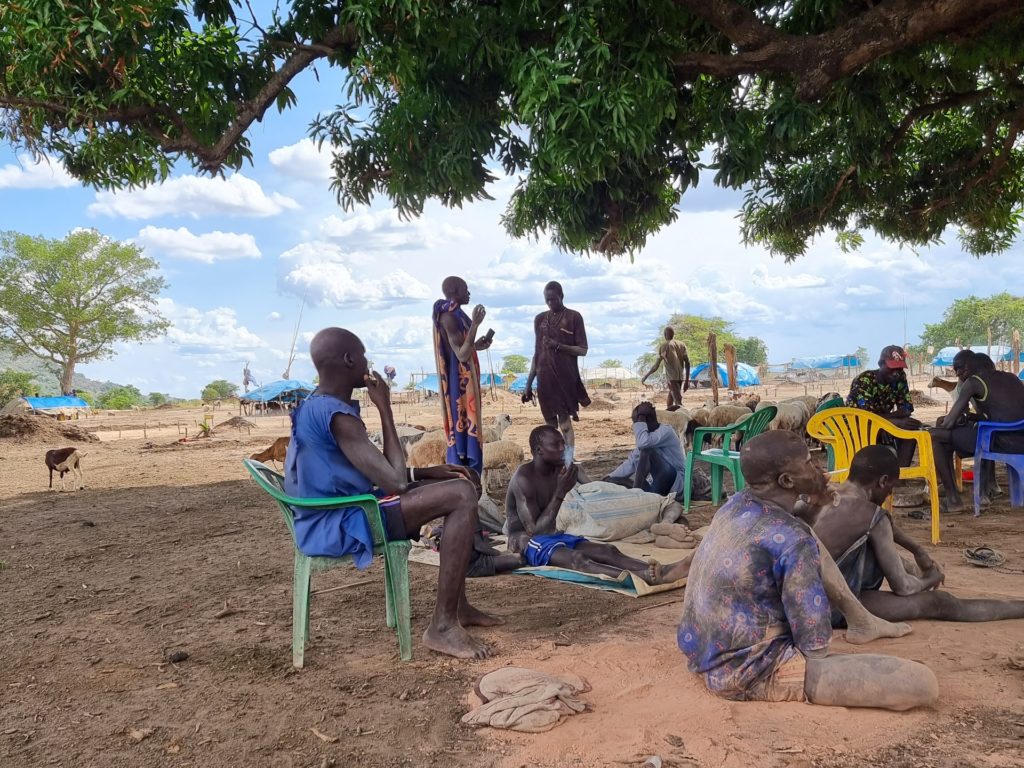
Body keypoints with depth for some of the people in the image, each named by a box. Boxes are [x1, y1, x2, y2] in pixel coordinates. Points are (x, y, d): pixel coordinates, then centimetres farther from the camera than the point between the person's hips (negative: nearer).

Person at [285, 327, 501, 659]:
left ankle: (458, 605, 20)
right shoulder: (336, 415, -21)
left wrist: (429, 471, 9)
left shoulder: (319, 407, 13)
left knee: (455, 484, 17)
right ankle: (442, 625, -16)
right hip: (339, 525, -11)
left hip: (339, 512, 11)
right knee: (463, 495, -20)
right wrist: (385, 409, -14)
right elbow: (396, 482, -22)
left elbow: (380, 473, 19)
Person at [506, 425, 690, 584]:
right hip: (527, 544, -8)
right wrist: (560, 493, -24)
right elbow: (534, 530, -22)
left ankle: (660, 572, -39)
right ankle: (639, 577, -58)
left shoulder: (559, 470, 5)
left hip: (553, 537, 8)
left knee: (607, 551, -17)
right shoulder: (523, 478, -19)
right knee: (577, 558, -36)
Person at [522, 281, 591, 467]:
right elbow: (537, 353, 15)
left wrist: (559, 346, -18)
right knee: (550, 423, 5)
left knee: (564, 420, -9)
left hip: (566, 377, -4)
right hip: (545, 377, 4)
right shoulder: (540, 319, 13)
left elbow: (583, 350, -2)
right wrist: (528, 384, 12)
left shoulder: (574, 317, 0)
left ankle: (568, 465, -8)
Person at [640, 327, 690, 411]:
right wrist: (687, 380, 9)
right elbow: (687, 363, 5)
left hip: (672, 377, -4)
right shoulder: (682, 345, 12)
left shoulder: (662, 346, 2)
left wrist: (645, 376, 11)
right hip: (682, 376, 4)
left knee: (678, 402, -12)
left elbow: (656, 366, -1)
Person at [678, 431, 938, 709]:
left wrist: (809, 508, 7)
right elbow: (815, 644, -18)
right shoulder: (793, 539, -23)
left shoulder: (734, 506, 0)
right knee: (923, 683, -12)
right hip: (749, 674, -9)